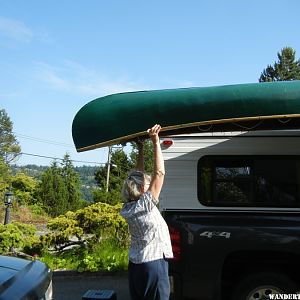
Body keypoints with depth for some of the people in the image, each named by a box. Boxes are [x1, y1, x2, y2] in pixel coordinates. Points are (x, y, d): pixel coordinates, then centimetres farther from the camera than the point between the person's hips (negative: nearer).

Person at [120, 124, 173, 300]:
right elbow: (159, 173, -18)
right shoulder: (145, 205, -16)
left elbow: (138, 176, 14)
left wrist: (141, 150, 17)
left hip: (136, 265, 8)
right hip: (153, 265, -8)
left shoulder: (130, 206, 4)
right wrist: (156, 142, -16)